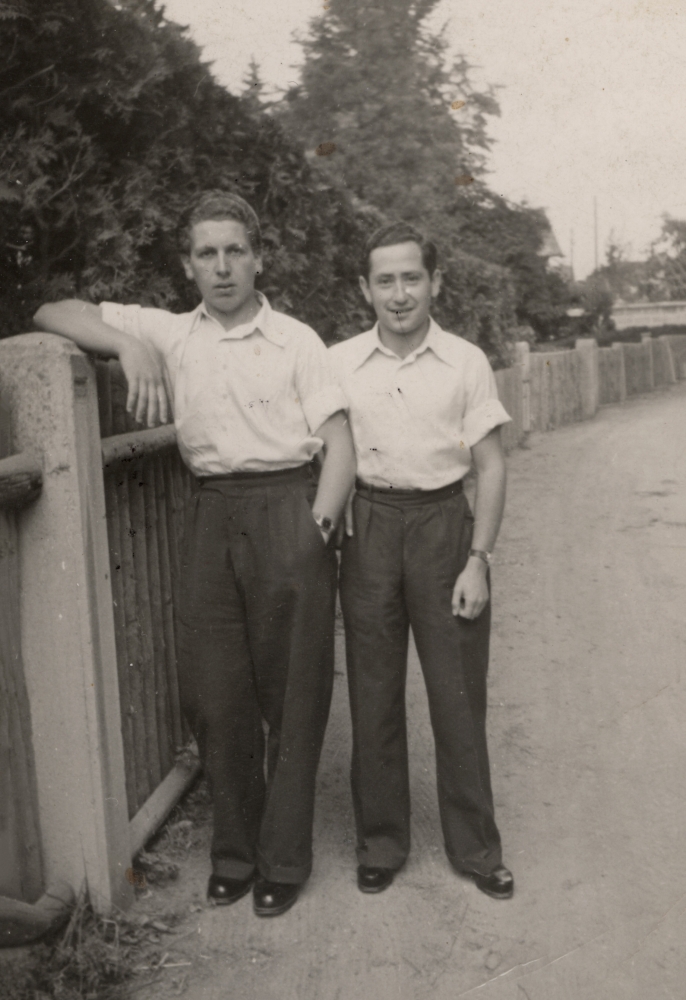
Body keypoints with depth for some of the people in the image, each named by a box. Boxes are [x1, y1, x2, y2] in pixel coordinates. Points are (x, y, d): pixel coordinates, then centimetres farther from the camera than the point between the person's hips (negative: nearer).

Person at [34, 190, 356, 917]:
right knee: (211, 692, 6)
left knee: (292, 691, 3)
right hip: (211, 515, 3)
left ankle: (283, 860, 17)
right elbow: (54, 314, 9)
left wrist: (320, 523, -14)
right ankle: (234, 850, 24)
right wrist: (129, 345, -9)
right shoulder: (169, 334, 10)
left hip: (286, 510, -3)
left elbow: (339, 440, -1)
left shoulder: (296, 340, 3)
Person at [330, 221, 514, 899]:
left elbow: (491, 467, -1)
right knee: (373, 692, 8)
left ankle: (475, 848, 22)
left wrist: (477, 561, -7)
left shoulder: (466, 362, -1)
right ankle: (380, 843, 25)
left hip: (444, 522, -1)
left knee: (459, 694, 5)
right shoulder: (338, 363, 2)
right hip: (368, 529, 1)